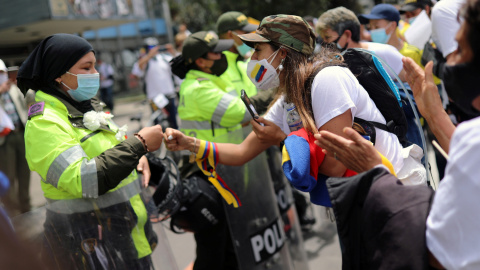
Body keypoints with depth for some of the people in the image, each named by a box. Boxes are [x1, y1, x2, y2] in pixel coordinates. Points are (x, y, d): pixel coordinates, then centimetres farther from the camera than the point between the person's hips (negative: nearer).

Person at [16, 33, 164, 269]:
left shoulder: (86, 107, 9)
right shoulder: (44, 122, -18)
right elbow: (82, 181, -29)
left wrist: (137, 158, -2)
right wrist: (139, 144, -25)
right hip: (88, 240, -8)